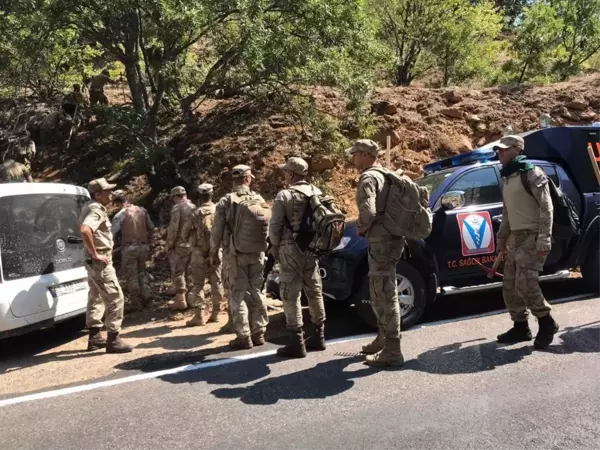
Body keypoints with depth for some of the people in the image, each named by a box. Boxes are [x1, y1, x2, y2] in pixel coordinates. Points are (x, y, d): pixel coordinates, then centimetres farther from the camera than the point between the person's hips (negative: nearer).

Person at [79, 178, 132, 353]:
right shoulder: (97, 210, -19)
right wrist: (95, 253, -28)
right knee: (115, 298, -7)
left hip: (94, 262, 11)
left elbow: (85, 227, 31)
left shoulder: (90, 207, 12)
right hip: (100, 261, -11)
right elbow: (85, 230, -38)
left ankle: (94, 338, 25)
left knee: (96, 298, 16)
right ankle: (113, 340, -3)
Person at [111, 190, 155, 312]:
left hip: (129, 248, -5)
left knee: (131, 276, 5)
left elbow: (113, 235, -11)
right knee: (141, 272, 22)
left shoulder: (119, 215, -11)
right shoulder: (142, 210, 3)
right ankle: (145, 296, 20)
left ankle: (136, 303, 11)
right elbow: (151, 228, 10)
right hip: (143, 246, 5)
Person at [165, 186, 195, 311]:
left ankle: (181, 301, 3)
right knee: (189, 272, 15)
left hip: (180, 245, -6)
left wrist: (169, 244, -6)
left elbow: (173, 228, -16)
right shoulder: (194, 207, 6)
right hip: (193, 244, 6)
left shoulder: (177, 208, -12)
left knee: (178, 273, 2)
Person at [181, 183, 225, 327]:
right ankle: (215, 313, 16)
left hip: (200, 252, -3)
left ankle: (199, 316, 0)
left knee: (197, 284, 3)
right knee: (216, 282, 11)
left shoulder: (196, 213, -10)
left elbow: (184, 232, -3)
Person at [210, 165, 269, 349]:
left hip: (237, 253, -3)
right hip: (257, 253, 3)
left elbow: (217, 230, -5)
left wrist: (213, 253, 5)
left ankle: (243, 336, 2)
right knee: (256, 292, 11)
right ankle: (258, 332, 16)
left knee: (238, 295, 2)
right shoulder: (259, 200, 4)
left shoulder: (226, 201, -5)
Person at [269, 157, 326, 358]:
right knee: (314, 292, 14)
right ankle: (318, 337, 23)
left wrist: (275, 245, 3)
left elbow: (275, 225, -12)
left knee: (291, 295, -1)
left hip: (290, 249, -6)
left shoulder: (285, 195, -10)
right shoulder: (317, 193, 8)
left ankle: (297, 343, -1)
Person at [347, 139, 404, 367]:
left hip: (381, 241, -10)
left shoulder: (368, 178, -13)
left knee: (385, 296, -5)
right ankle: (383, 339, 32)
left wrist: (361, 228, -8)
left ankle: (392, 352, 1)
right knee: (380, 294, 20)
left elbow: (368, 212, -28)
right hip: (392, 239, 10)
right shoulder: (387, 175, 16)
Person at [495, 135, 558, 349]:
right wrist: (501, 240, 21)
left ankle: (547, 323, 5)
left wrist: (544, 239, -23)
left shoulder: (531, 173, -10)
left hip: (532, 236, -9)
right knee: (510, 286, 7)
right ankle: (520, 327, 20)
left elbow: (546, 208, -16)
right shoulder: (507, 178, 16)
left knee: (525, 284, -15)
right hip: (515, 237, 9)